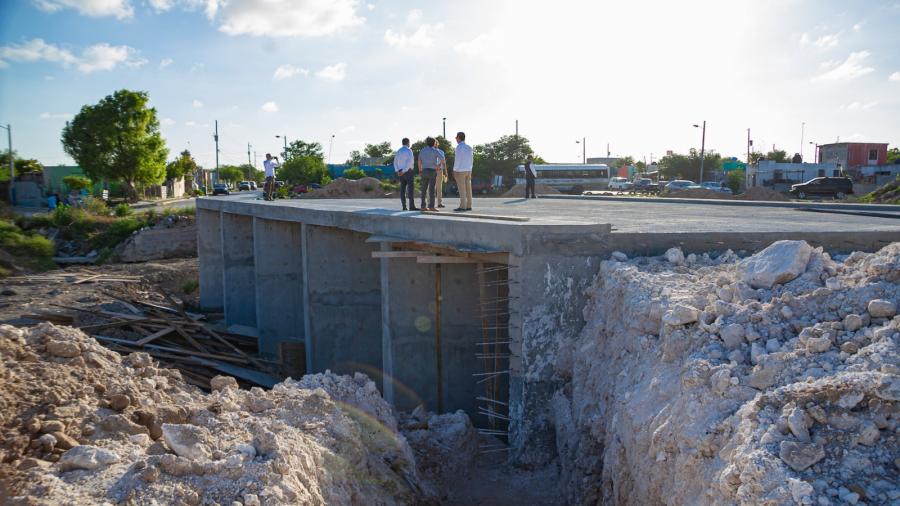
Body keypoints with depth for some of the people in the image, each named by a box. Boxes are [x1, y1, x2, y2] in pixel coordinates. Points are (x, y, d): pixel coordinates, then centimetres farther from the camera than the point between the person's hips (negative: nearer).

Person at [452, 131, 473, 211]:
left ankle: (462, 206, -9)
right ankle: (469, 206, 5)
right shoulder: (469, 147, 10)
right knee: (468, 188, 5)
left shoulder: (459, 147, -11)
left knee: (462, 189, -7)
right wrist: (470, 170, 17)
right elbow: (471, 159, 12)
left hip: (460, 171, -7)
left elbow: (457, 159, -15)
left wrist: (454, 171, -12)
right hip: (468, 170, 7)